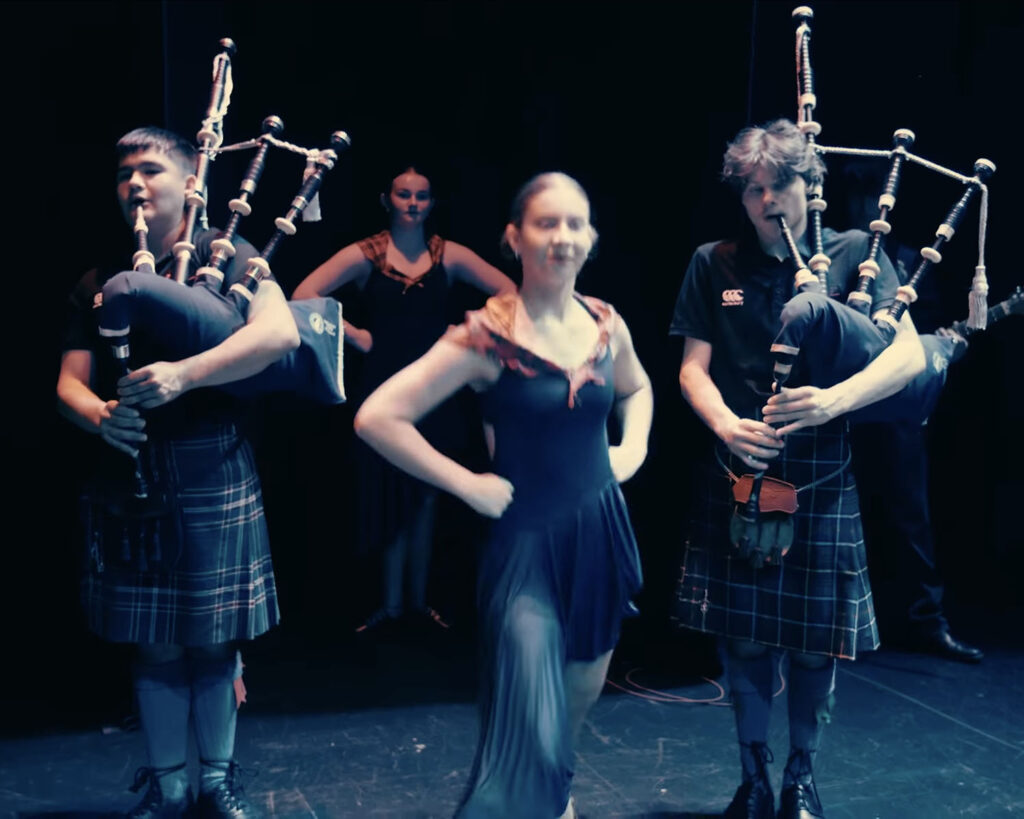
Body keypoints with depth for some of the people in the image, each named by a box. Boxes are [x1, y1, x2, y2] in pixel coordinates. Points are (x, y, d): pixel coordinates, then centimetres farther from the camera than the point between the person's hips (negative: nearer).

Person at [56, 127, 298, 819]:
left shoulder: (225, 254, 0)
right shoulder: (98, 284, 12)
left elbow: (281, 331, -18)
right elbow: (70, 383, 9)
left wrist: (182, 374, -26)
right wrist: (100, 416, -15)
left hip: (212, 474, -3)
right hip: (128, 481, 4)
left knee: (213, 637, 6)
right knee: (154, 641, 11)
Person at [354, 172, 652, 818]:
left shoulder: (605, 325, 0)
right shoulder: (488, 336, -17)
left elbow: (637, 388, 24)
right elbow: (378, 418, -19)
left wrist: (633, 448, 5)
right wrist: (468, 485, -17)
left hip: (601, 532, 6)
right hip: (527, 541, -6)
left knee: (584, 687, 21)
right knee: (531, 723, -11)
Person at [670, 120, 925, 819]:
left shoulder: (854, 253, 1)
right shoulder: (714, 265, 6)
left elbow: (910, 354, -9)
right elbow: (693, 369, 5)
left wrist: (832, 401, -25)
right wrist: (726, 424, -16)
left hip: (825, 485, -1)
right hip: (739, 480, 1)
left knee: (815, 643, 7)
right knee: (745, 637, 8)